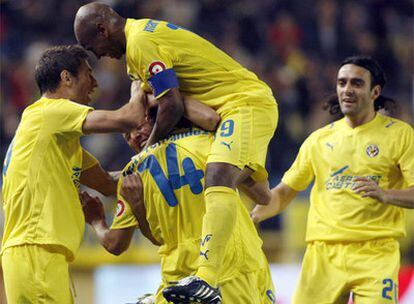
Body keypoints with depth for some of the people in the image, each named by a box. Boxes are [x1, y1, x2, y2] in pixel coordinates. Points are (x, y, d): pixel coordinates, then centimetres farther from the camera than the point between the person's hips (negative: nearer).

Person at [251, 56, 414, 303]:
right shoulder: (319, 139, 15)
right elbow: (285, 192, 20)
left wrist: (385, 195, -25)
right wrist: (252, 215, 3)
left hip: (376, 254, -3)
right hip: (323, 253, 3)